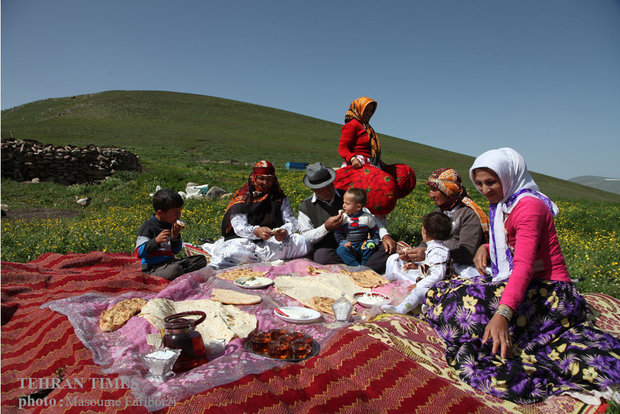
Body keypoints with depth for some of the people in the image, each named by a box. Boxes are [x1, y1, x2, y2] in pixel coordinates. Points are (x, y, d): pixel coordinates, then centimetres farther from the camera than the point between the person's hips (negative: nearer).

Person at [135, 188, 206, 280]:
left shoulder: (172, 225, 10)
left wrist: (175, 236, -5)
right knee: (176, 269, -38)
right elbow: (139, 253, -16)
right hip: (153, 268, -7)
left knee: (201, 259, -3)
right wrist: (156, 241, -26)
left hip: (170, 262, 7)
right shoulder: (148, 227, -10)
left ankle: (180, 275, -18)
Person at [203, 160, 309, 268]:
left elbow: (292, 222, 4)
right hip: (246, 241, -3)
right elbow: (238, 226, -9)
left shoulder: (280, 198, 14)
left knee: (301, 242, -25)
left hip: (273, 241, 4)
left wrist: (285, 231, -22)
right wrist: (256, 231, -30)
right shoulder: (242, 198, 4)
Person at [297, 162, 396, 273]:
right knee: (322, 256, -39)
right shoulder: (305, 207, 6)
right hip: (328, 250, -2)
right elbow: (305, 238, 1)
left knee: (388, 248, -19)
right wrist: (326, 228, -15)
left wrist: (385, 235, -7)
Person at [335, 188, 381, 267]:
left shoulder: (367, 217, 0)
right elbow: (338, 233, 6)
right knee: (340, 250, -29)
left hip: (362, 246, 0)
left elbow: (375, 232, 11)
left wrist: (374, 242, -6)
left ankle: (364, 265, -16)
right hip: (348, 246, 0)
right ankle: (357, 267, -37)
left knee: (370, 245, -29)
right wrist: (343, 243, -10)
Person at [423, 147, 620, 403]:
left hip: (548, 292, -10)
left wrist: (502, 314, -44)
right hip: (512, 284, 10)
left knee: (471, 304, -32)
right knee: (440, 293, -4)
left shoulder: (528, 206, -17)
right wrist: (485, 247, 2)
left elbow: (523, 266, -31)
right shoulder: (501, 205, 12)